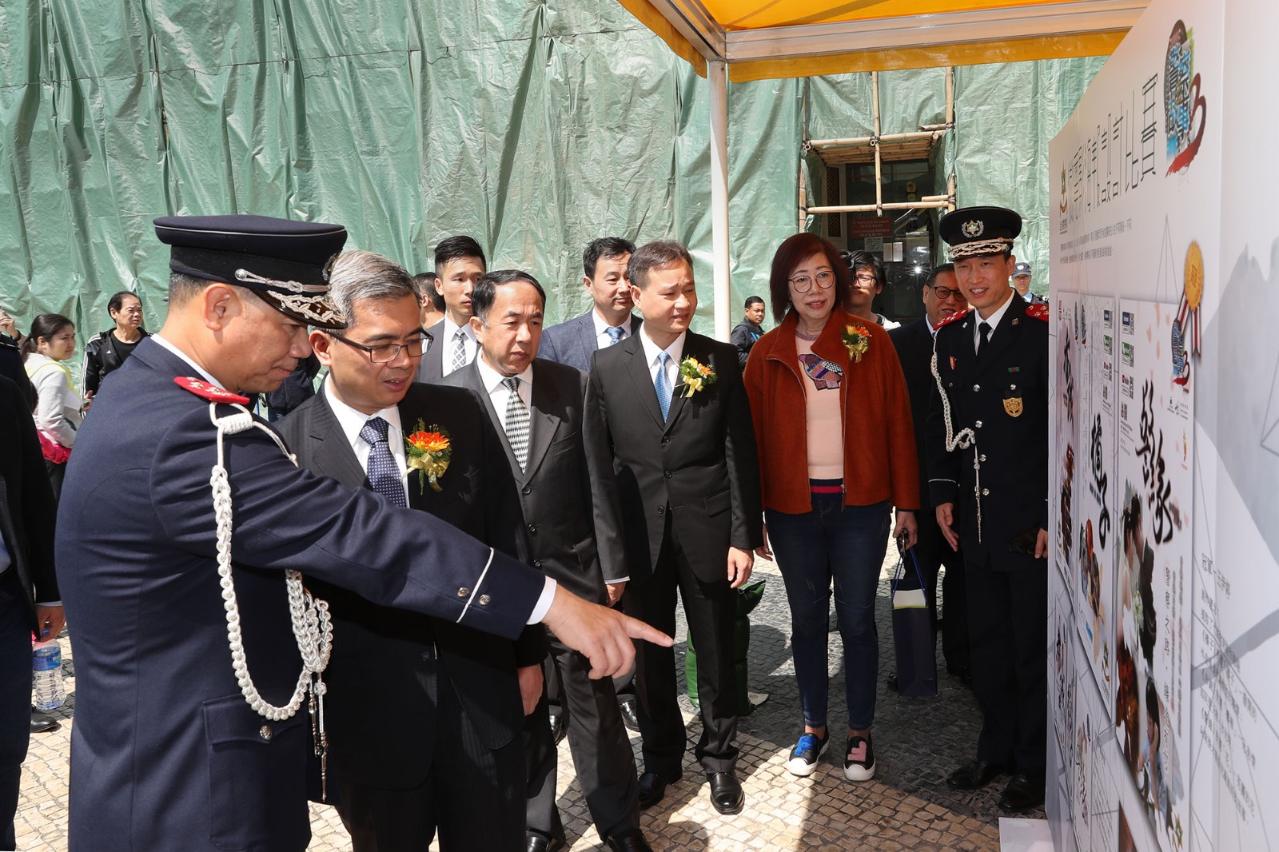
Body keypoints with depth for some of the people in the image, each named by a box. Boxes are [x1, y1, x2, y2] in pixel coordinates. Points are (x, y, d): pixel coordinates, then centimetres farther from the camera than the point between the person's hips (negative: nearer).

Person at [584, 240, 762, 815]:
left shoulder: (720, 360, -2)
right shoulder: (607, 367, -2)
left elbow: (741, 455, -2)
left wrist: (744, 537, -6)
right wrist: (607, 549, -5)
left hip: (708, 532, 0)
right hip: (638, 536, 1)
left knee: (716, 653, 13)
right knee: (649, 656, 15)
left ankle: (719, 757, 35)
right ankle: (660, 757, 37)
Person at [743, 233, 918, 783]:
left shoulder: (870, 342, -1)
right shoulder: (768, 353, 1)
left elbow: (896, 422, 0)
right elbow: (754, 434, 3)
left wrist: (905, 503, -1)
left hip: (859, 504, -1)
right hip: (792, 507, 1)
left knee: (856, 620, 7)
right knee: (806, 619, 13)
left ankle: (860, 733, 24)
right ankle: (813, 727, 29)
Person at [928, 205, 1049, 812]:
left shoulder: (1044, 331, -10)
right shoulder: (950, 336, 8)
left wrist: (1054, 516, -13)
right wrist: (942, 493, 7)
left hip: (1031, 525, -5)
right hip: (974, 523, 6)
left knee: (1033, 647, 8)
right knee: (986, 642, 16)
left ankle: (1033, 764, 24)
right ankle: (996, 749, 33)